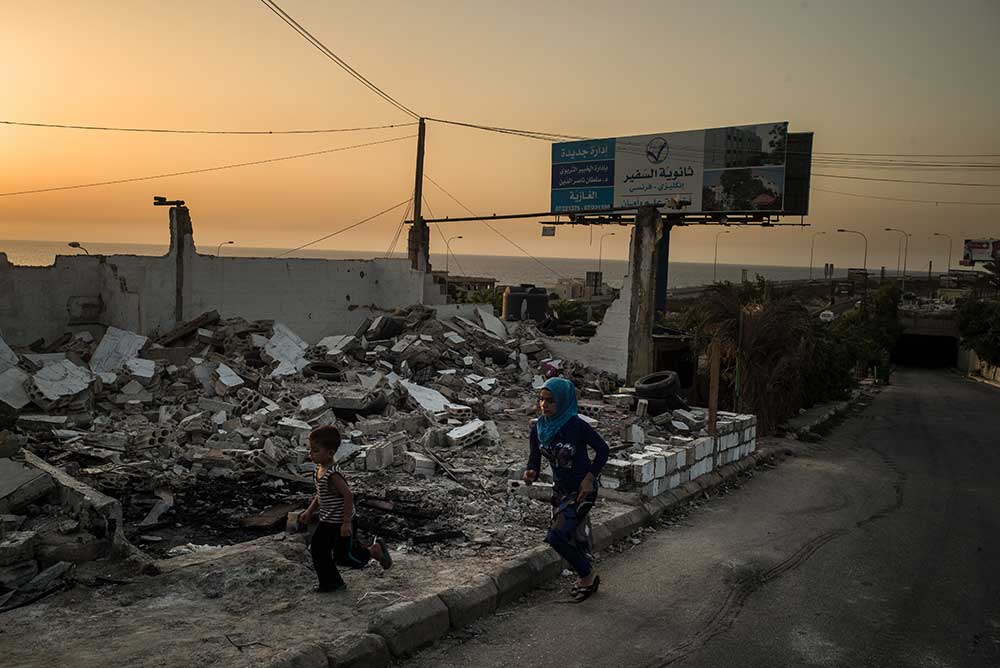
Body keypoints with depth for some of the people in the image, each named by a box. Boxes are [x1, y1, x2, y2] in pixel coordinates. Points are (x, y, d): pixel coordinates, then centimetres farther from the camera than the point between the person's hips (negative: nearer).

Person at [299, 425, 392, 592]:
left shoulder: (332, 475, -28)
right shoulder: (320, 469, 1)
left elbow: (348, 495, -32)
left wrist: (346, 523, -29)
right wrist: (309, 511, 15)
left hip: (342, 523, -9)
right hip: (328, 522, 9)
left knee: (342, 557, 1)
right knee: (318, 550, 14)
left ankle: (375, 550, 18)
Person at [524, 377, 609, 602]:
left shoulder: (577, 426, -21)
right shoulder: (538, 429, -5)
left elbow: (602, 450, -11)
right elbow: (535, 459, 2)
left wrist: (589, 478, -17)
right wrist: (531, 473, -20)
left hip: (582, 490, -6)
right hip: (560, 490, 6)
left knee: (556, 537, -13)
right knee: (575, 537, 17)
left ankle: (587, 576, 10)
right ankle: (587, 577, 41)